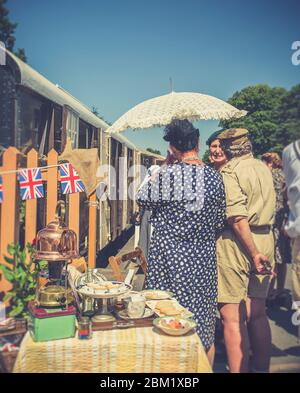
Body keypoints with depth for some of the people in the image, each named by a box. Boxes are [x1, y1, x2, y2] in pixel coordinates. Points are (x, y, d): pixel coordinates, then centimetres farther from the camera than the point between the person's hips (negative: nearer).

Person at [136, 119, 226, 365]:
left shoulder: (166, 175, -14)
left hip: (169, 259, -3)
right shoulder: (214, 177, -3)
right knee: (204, 321, 18)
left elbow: (143, 200, 4)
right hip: (204, 260, 3)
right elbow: (220, 222, 4)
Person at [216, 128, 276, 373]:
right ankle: (262, 368, 28)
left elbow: (238, 219, -19)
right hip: (265, 240, 8)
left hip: (237, 242, -7)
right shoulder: (264, 169, 11)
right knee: (258, 313, 17)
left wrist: (254, 253, -16)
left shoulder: (229, 172, -11)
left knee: (232, 318, 1)